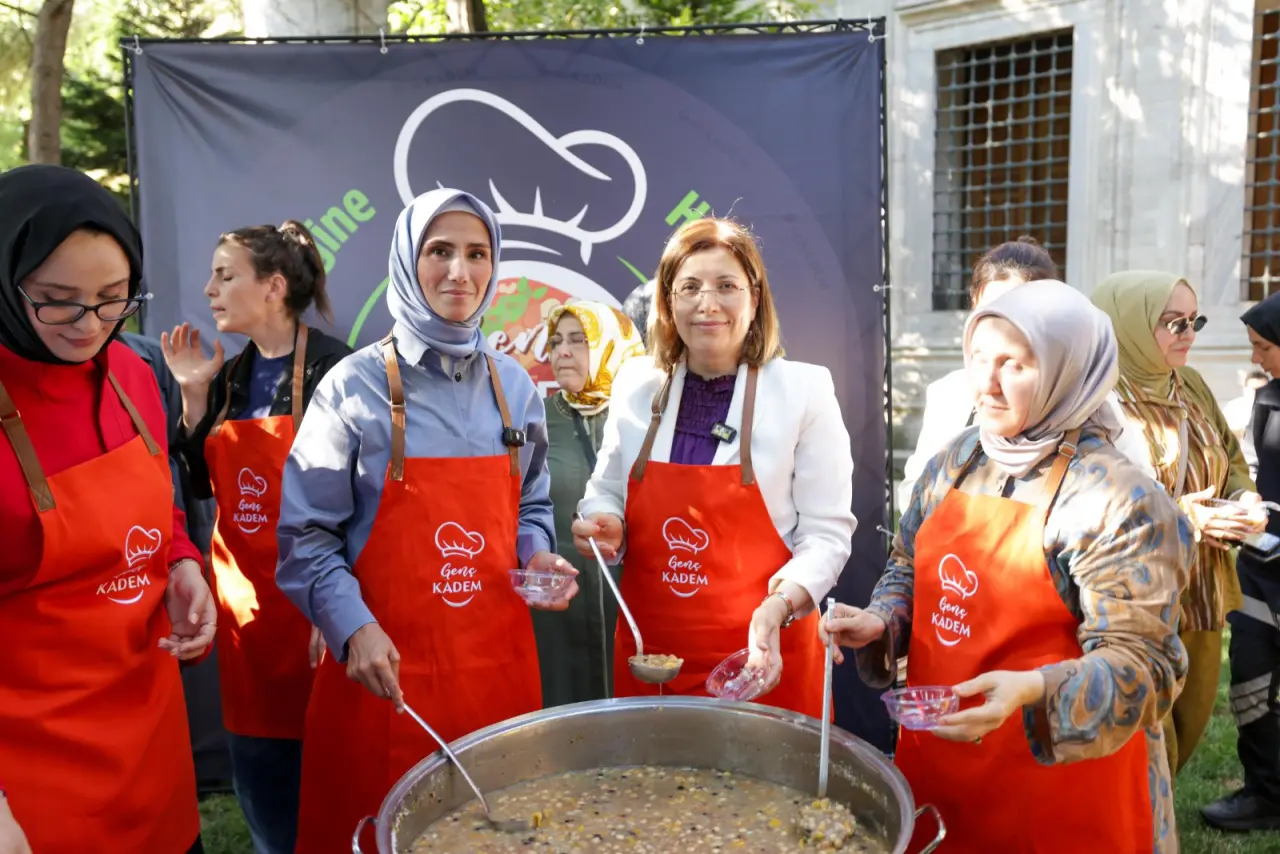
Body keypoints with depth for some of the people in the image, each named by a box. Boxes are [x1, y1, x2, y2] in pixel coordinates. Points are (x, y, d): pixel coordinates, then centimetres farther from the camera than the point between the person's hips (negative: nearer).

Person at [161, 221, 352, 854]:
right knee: (258, 775, 16)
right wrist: (195, 396, 2)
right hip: (243, 600, 6)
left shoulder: (332, 368, -12)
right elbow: (204, 483, 13)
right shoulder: (231, 375, 9)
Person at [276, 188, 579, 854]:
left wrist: (538, 555, -4)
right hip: (385, 669, -3)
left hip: (500, 659, 4)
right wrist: (353, 628, -18)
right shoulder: (355, 385, -7)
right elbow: (306, 534, -5)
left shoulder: (514, 386, 5)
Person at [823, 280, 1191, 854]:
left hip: (1058, 775, -5)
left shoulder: (1118, 501, -17)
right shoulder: (955, 461, 1)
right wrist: (879, 622, -7)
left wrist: (1032, 691, -34)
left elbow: (1139, 661, -18)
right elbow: (908, 570, 13)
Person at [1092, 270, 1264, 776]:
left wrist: (1246, 502, -2)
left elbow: (1234, 464, 19)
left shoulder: (1191, 388, 8)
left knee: (1188, 727, 18)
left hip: (1200, 598, 8)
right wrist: (1178, 517, -22)